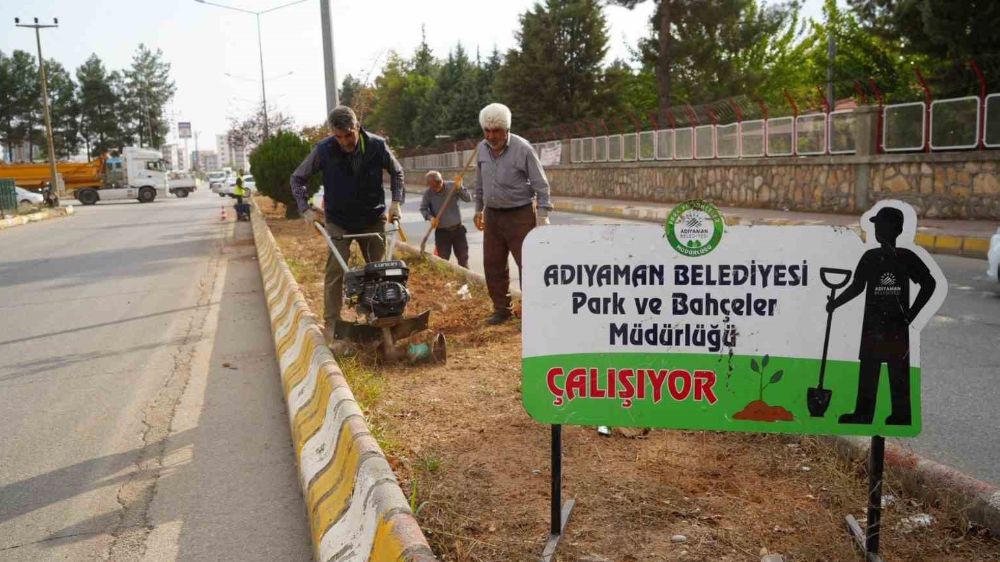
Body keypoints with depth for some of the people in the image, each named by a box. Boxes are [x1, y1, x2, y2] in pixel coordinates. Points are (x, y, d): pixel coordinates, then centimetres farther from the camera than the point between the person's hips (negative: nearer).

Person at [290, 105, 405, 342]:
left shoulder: (377, 145, -14)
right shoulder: (324, 150, -16)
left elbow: (396, 171, 5)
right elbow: (298, 178, -2)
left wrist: (396, 201, -6)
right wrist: (305, 208, -12)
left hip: (373, 218, 2)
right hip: (338, 220, -2)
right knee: (335, 271, -10)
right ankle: (331, 324, -4)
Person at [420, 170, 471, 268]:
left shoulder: (452, 186, -8)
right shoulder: (428, 193, -7)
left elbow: (468, 198, -11)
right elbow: (423, 208, 4)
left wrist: (459, 188, -26)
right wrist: (430, 217, -14)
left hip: (458, 229, 1)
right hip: (441, 232, -1)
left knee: (463, 258, 8)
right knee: (443, 260, 4)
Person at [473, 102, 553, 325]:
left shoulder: (522, 149, -14)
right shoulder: (482, 149, 3)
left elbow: (541, 185, -12)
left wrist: (542, 217, -15)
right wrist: (479, 210, 21)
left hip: (520, 215, -6)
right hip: (492, 216, 6)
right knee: (493, 265, 10)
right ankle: (502, 309, 24)